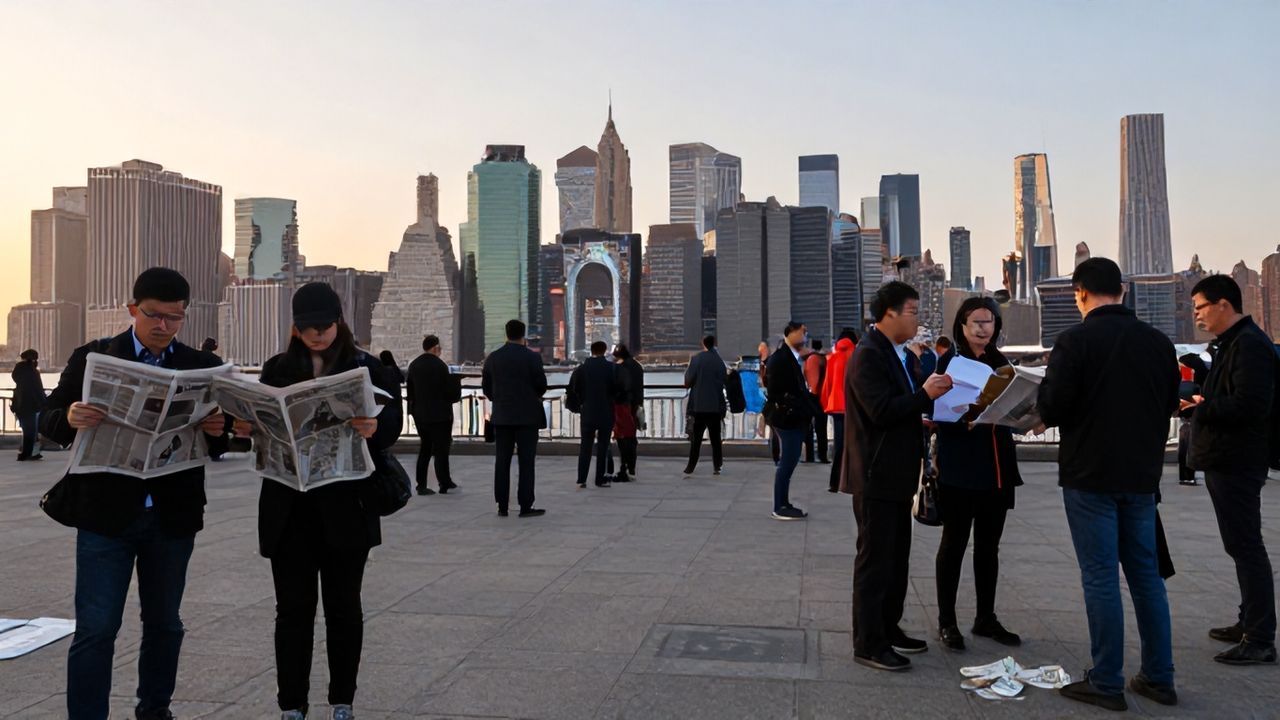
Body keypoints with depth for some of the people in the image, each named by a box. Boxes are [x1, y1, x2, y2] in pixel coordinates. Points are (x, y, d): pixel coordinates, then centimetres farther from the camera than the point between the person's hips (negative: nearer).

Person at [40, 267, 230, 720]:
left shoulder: (203, 367, 4)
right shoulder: (91, 358, 0)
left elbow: (218, 440, 4)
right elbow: (48, 420, -1)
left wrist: (217, 431, -20)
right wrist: (70, 419, -24)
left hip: (172, 516, 2)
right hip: (106, 513, -2)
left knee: (164, 623, 15)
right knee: (96, 628, -1)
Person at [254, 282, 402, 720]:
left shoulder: (367, 368, 0)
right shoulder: (277, 369, 8)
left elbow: (392, 421, -7)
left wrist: (374, 428, -29)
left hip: (346, 506, -2)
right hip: (289, 506, 2)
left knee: (343, 605, 9)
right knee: (293, 607, 7)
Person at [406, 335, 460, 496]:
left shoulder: (413, 365, 5)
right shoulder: (440, 365, -15)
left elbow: (409, 390, 11)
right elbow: (451, 392, -13)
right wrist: (455, 380, 5)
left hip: (420, 414, 6)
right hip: (439, 414, -6)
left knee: (425, 448, 14)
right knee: (441, 449, 2)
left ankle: (421, 484, 14)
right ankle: (444, 484, 7)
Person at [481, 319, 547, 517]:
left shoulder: (492, 358, 2)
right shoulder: (532, 357, -9)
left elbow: (486, 386, 5)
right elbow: (542, 385, -7)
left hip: (501, 417, 4)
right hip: (527, 416, -3)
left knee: (502, 461, 8)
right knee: (526, 461, 0)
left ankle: (502, 506, 10)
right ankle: (526, 506, -1)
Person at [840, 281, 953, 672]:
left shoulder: (900, 355, 15)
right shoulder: (868, 354, -16)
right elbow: (881, 412, -25)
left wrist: (921, 420, 6)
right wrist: (924, 394, -19)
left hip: (897, 475, 10)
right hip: (876, 476, -10)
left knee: (896, 557, 17)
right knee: (875, 560, -3)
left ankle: (889, 629, 29)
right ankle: (868, 644, 6)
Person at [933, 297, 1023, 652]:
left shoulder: (1000, 362, 12)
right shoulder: (949, 360, -5)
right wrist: (964, 419, -28)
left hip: (997, 468, 6)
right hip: (960, 468, -6)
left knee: (989, 546, 13)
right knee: (954, 543, 2)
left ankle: (986, 618, 24)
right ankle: (946, 621, 12)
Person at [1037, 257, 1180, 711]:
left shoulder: (1075, 340, -13)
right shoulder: (1157, 341, 4)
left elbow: (1052, 407, -15)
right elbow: (1170, 403, 13)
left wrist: (1042, 402, 5)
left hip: (1090, 475, -5)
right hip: (1142, 474, 5)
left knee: (1100, 576, 0)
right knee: (1146, 574, 14)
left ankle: (1107, 682, 6)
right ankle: (1159, 678, 21)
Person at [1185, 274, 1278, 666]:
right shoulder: (1231, 343, 17)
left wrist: (1202, 406, -15)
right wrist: (1200, 400, 4)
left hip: (1236, 465, -11)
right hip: (1225, 461, 11)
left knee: (1246, 546, -6)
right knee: (1241, 545, 17)